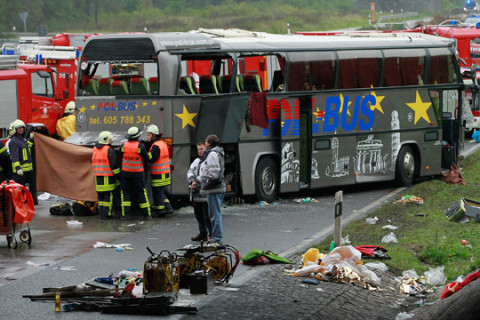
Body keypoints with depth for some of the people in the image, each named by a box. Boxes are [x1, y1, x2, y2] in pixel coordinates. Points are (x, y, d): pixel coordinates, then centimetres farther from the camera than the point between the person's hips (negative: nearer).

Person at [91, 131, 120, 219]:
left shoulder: (95, 149, 9)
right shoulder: (109, 150, -12)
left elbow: (92, 161, 17)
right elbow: (113, 165, -14)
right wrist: (117, 174, -5)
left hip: (98, 175, 6)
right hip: (108, 177, -6)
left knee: (100, 195, 12)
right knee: (108, 195, -1)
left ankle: (101, 213, 12)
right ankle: (107, 213, -2)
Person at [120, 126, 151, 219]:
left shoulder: (123, 146, -5)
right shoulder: (140, 146, -13)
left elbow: (120, 158, 5)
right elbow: (146, 159, -6)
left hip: (125, 172, 2)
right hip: (138, 173, -2)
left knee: (125, 192, 9)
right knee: (141, 193, 5)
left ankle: (126, 213, 2)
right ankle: (146, 214, 6)